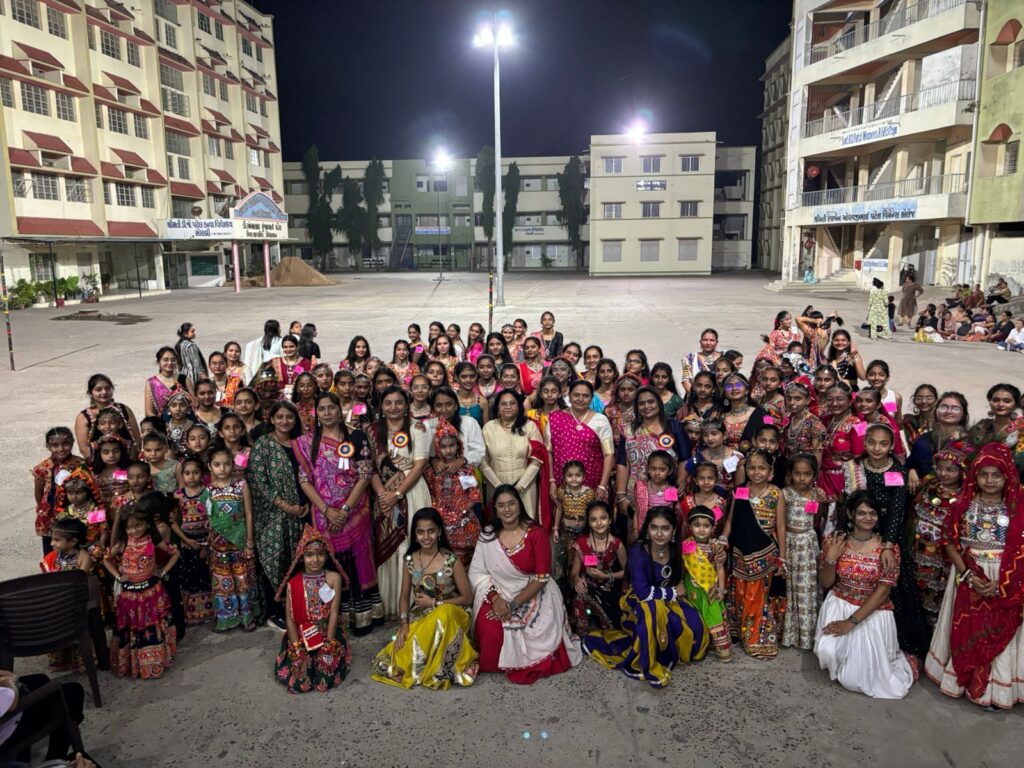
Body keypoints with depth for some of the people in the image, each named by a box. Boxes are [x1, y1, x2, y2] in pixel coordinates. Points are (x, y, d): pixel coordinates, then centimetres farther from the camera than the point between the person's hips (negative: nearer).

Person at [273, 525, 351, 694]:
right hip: (302, 634, 1)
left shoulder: (334, 578, -11)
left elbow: (334, 613, -10)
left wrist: (328, 645, -14)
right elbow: (290, 618, -5)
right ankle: (302, 657, 21)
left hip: (328, 632, -1)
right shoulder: (293, 582, -8)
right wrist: (298, 649, -11)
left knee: (325, 677, -14)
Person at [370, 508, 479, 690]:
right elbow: (405, 596, 5)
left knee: (443, 614, -39)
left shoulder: (451, 560, -13)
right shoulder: (409, 559, -2)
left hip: (448, 615, -3)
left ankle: (436, 671, -17)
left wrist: (434, 603, -14)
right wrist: (403, 624, -11)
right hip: (418, 617, 3)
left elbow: (467, 598, -9)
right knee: (400, 656, -20)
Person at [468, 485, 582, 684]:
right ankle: (495, 664, 2)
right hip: (499, 594, 2)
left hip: (533, 596, -1)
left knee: (537, 631, -24)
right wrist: (495, 598, -19)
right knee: (489, 627, -26)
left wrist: (513, 605, -19)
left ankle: (527, 664, 8)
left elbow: (542, 577, -13)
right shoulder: (488, 535, -1)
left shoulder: (536, 534, -11)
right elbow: (477, 572, -2)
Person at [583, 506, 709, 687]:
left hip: (668, 601, 5)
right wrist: (673, 592, -17)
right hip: (639, 603, -5)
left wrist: (676, 591, -9)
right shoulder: (638, 551, -25)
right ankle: (650, 666, -18)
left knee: (693, 623, -19)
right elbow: (643, 593, -29)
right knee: (654, 611, -36)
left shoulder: (675, 549, -8)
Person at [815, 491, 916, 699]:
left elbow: (883, 590, -14)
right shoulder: (834, 541, -7)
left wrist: (852, 621, -21)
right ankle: (843, 667, 14)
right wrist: (831, 558, -22)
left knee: (858, 678, -7)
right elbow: (825, 584, -1)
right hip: (839, 605, 2)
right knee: (827, 652, -23)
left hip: (873, 612, -1)